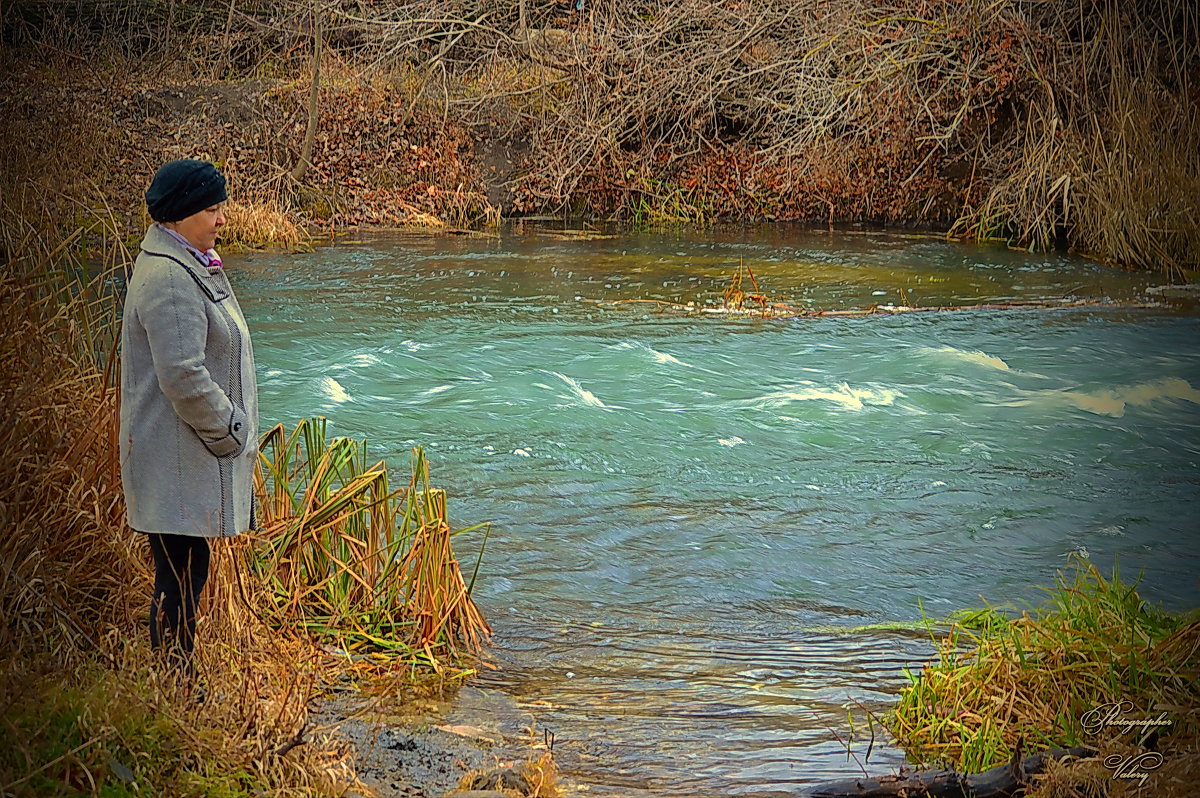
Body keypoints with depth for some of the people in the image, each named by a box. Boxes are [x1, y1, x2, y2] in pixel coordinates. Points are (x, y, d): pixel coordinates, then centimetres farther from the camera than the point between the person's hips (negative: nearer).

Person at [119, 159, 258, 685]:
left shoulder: (191, 263, 15)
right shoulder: (169, 278, -19)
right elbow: (183, 378, -25)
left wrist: (233, 431, 17)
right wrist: (228, 432, -13)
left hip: (196, 451, 10)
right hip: (179, 459, -10)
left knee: (184, 574, 15)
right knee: (181, 577, -4)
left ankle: (180, 685, 24)